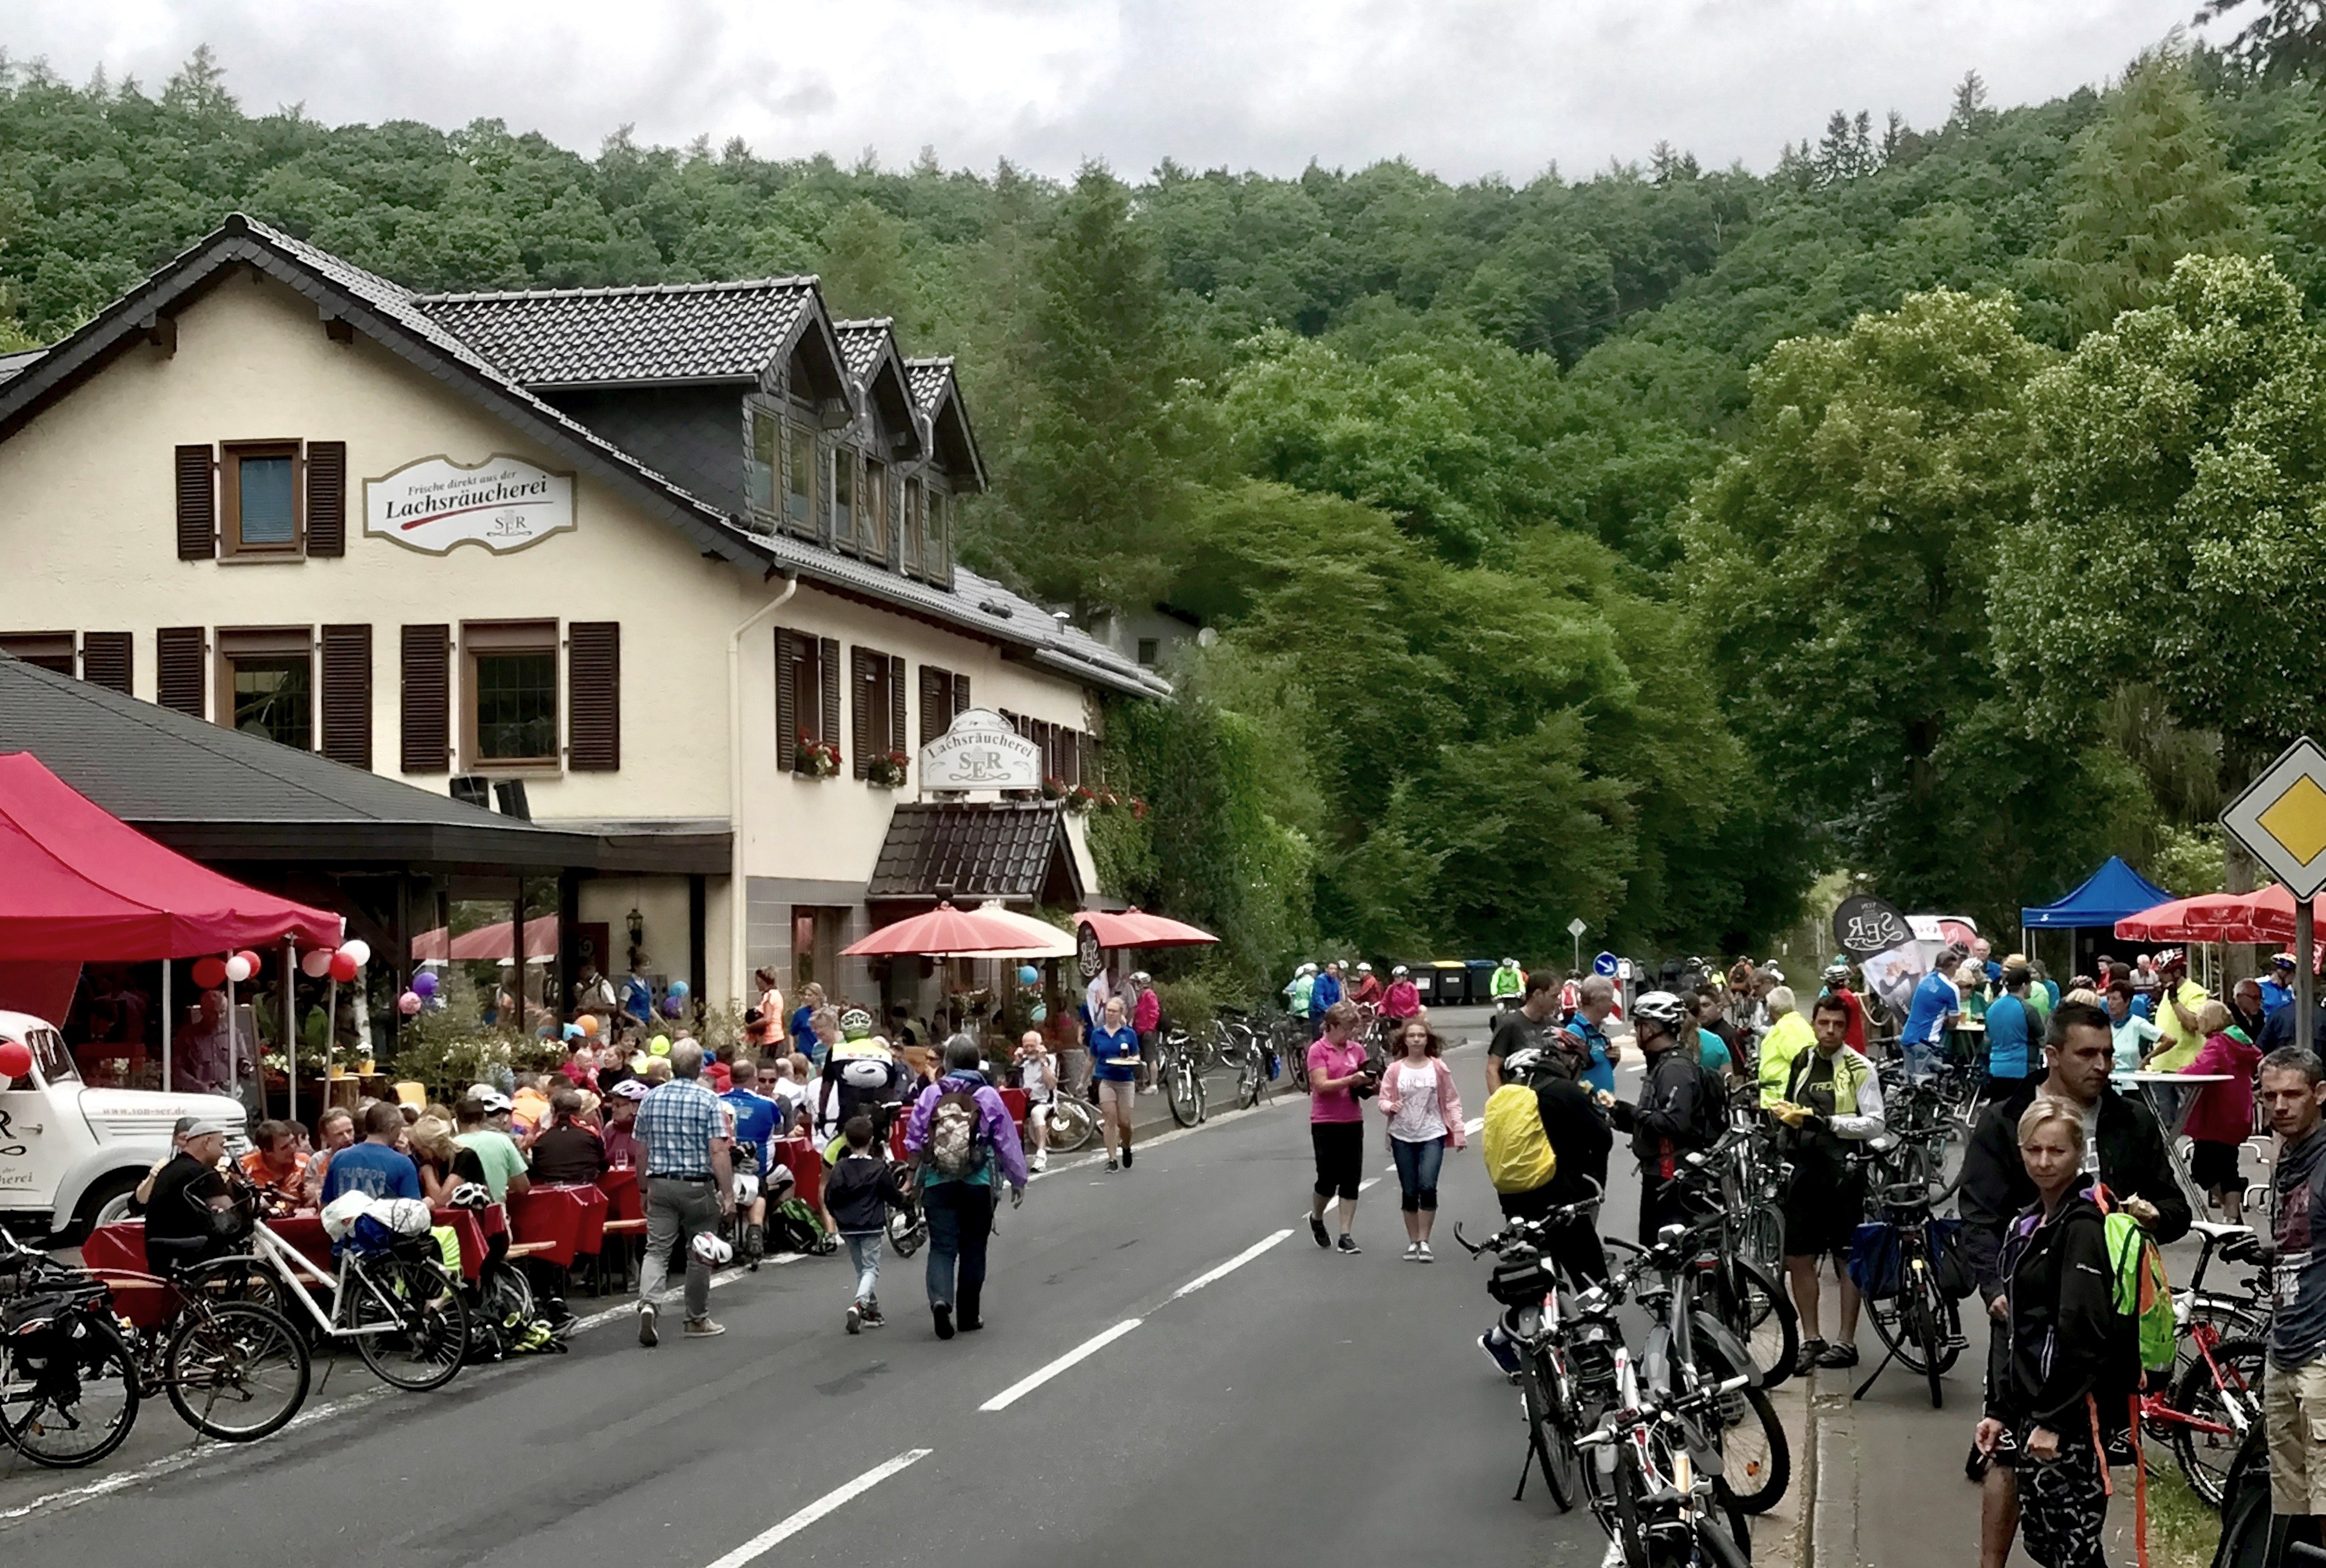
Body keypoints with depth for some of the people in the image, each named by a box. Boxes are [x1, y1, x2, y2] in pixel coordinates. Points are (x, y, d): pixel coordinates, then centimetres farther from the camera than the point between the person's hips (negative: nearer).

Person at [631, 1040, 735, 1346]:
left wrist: (645, 1189, 20)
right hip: (698, 1186, -3)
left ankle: (648, 1302, -23)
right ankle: (697, 1320, 18)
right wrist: (728, 1194, -11)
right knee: (699, 1254, 9)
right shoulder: (708, 1101, -9)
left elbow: (641, 1151, 9)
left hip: (660, 1184, 3)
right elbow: (718, 1152, -15)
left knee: (657, 1248, 2)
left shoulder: (651, 1099, 4)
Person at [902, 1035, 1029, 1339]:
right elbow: (1008, 1143, 0)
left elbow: (912, 1143, 1)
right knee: (973, 1248, 12)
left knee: (942, 1246, 4)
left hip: (937, 1184, 0)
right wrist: (1018, 1181, 12)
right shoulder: (988, 1097, -5)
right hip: (978, 1185, 0)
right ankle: (969, 1316, 17)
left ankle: (940, 1299, -22)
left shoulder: (930, 1095, -3)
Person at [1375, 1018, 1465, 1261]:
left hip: (1432, 1135, -1)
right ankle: (1413, 1242, 16)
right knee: (1409, 1192, 5)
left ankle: (1424, 1242, -6)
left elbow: (1452, 1101, 4)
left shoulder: (1438, 1068, 1)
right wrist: (1390, 1107, -20)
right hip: (1403, 1137, 1)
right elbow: (1383, 1100, 3)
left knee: (1428, 1187, -15)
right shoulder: (1395, 1070, 2)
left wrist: (1458, 1131, -2)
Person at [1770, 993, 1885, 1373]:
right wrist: (1785, 1113, 5)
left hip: (1842, 1173, -6)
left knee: (1847, 1259, 2)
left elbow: (1875, 1125, -12)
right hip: (1805, 1170, 6)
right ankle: (1811, 1339, 17)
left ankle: (1847, 1343, 10)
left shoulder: (1859, 1069, -6)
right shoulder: (1802, 1063, 12)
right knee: (1798, 1259, 6)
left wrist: (1829, 1122, -21)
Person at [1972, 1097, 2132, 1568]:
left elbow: (2082, 1332, -19)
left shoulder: (2083, 1226, -12)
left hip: (2072, 1410, -9)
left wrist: (2054, 1419, -19)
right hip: (2031, 1405, 9)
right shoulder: (2025, 1225, 15)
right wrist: (1999, 1409, 14)